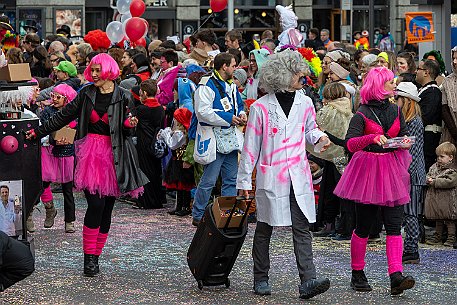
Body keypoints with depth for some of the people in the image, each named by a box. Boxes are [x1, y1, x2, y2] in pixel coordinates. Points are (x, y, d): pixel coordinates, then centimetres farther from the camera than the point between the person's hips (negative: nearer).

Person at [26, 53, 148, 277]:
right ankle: (90, 257, -6)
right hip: (90, 153, 0)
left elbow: (126, 127, 9)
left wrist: (130, 124, -14)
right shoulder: (87, 94, 6)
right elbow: (64, 116, 13)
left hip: (114, 154, 0)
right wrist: (39, 132, 13)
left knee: (107, 207, 3)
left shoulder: (123, 97, 2)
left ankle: (94, 256, 12)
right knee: (96, 204, -13)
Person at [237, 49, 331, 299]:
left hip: (298, 177, 3)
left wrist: (319, 136, 0)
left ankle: (308, 281, -12)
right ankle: (260, 279, 22)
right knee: (264, 229, 9)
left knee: (302, 229, -6)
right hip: (270, 177, -3)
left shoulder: (304, 103, 6)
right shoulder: (261, 107, -7)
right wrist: (244, 180, -1)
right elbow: (250, 147, -2)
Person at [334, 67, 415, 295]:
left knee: (394, 225, -7)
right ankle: (357, 274, 18)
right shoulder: (362, 115, -8)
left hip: (392, 169, 5)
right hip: (368, 171, -5)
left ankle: (396, 277, -14)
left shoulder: (395, 111, 10)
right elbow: (350, 144, -19)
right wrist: (372, 138, -35)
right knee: (363, 226, 3)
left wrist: (404, 143, -2)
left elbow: (404, 137, 21)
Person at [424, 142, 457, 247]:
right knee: (438, 220, 17)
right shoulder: (435, 167, 12)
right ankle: (437, 237, 24)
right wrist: (428, 179, -6)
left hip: (447, 201, -7)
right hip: (436, 198, 7)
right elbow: (428, 174, 19)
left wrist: (434, 182, -21)